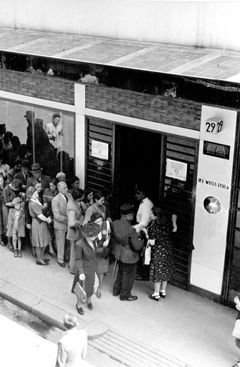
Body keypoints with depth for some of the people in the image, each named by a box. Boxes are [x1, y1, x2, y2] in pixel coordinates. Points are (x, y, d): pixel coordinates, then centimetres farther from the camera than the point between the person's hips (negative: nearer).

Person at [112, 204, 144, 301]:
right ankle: (125, 295, 36)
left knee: (121, 272, 30)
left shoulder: (115, 223, -14)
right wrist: (142, 241, -7)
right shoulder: (131, 230, -34)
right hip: (129, 256, -7)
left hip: (119, 253, 7)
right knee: (128, 275, 17)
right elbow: (137, 246, -26)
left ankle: (116, 290, 48)